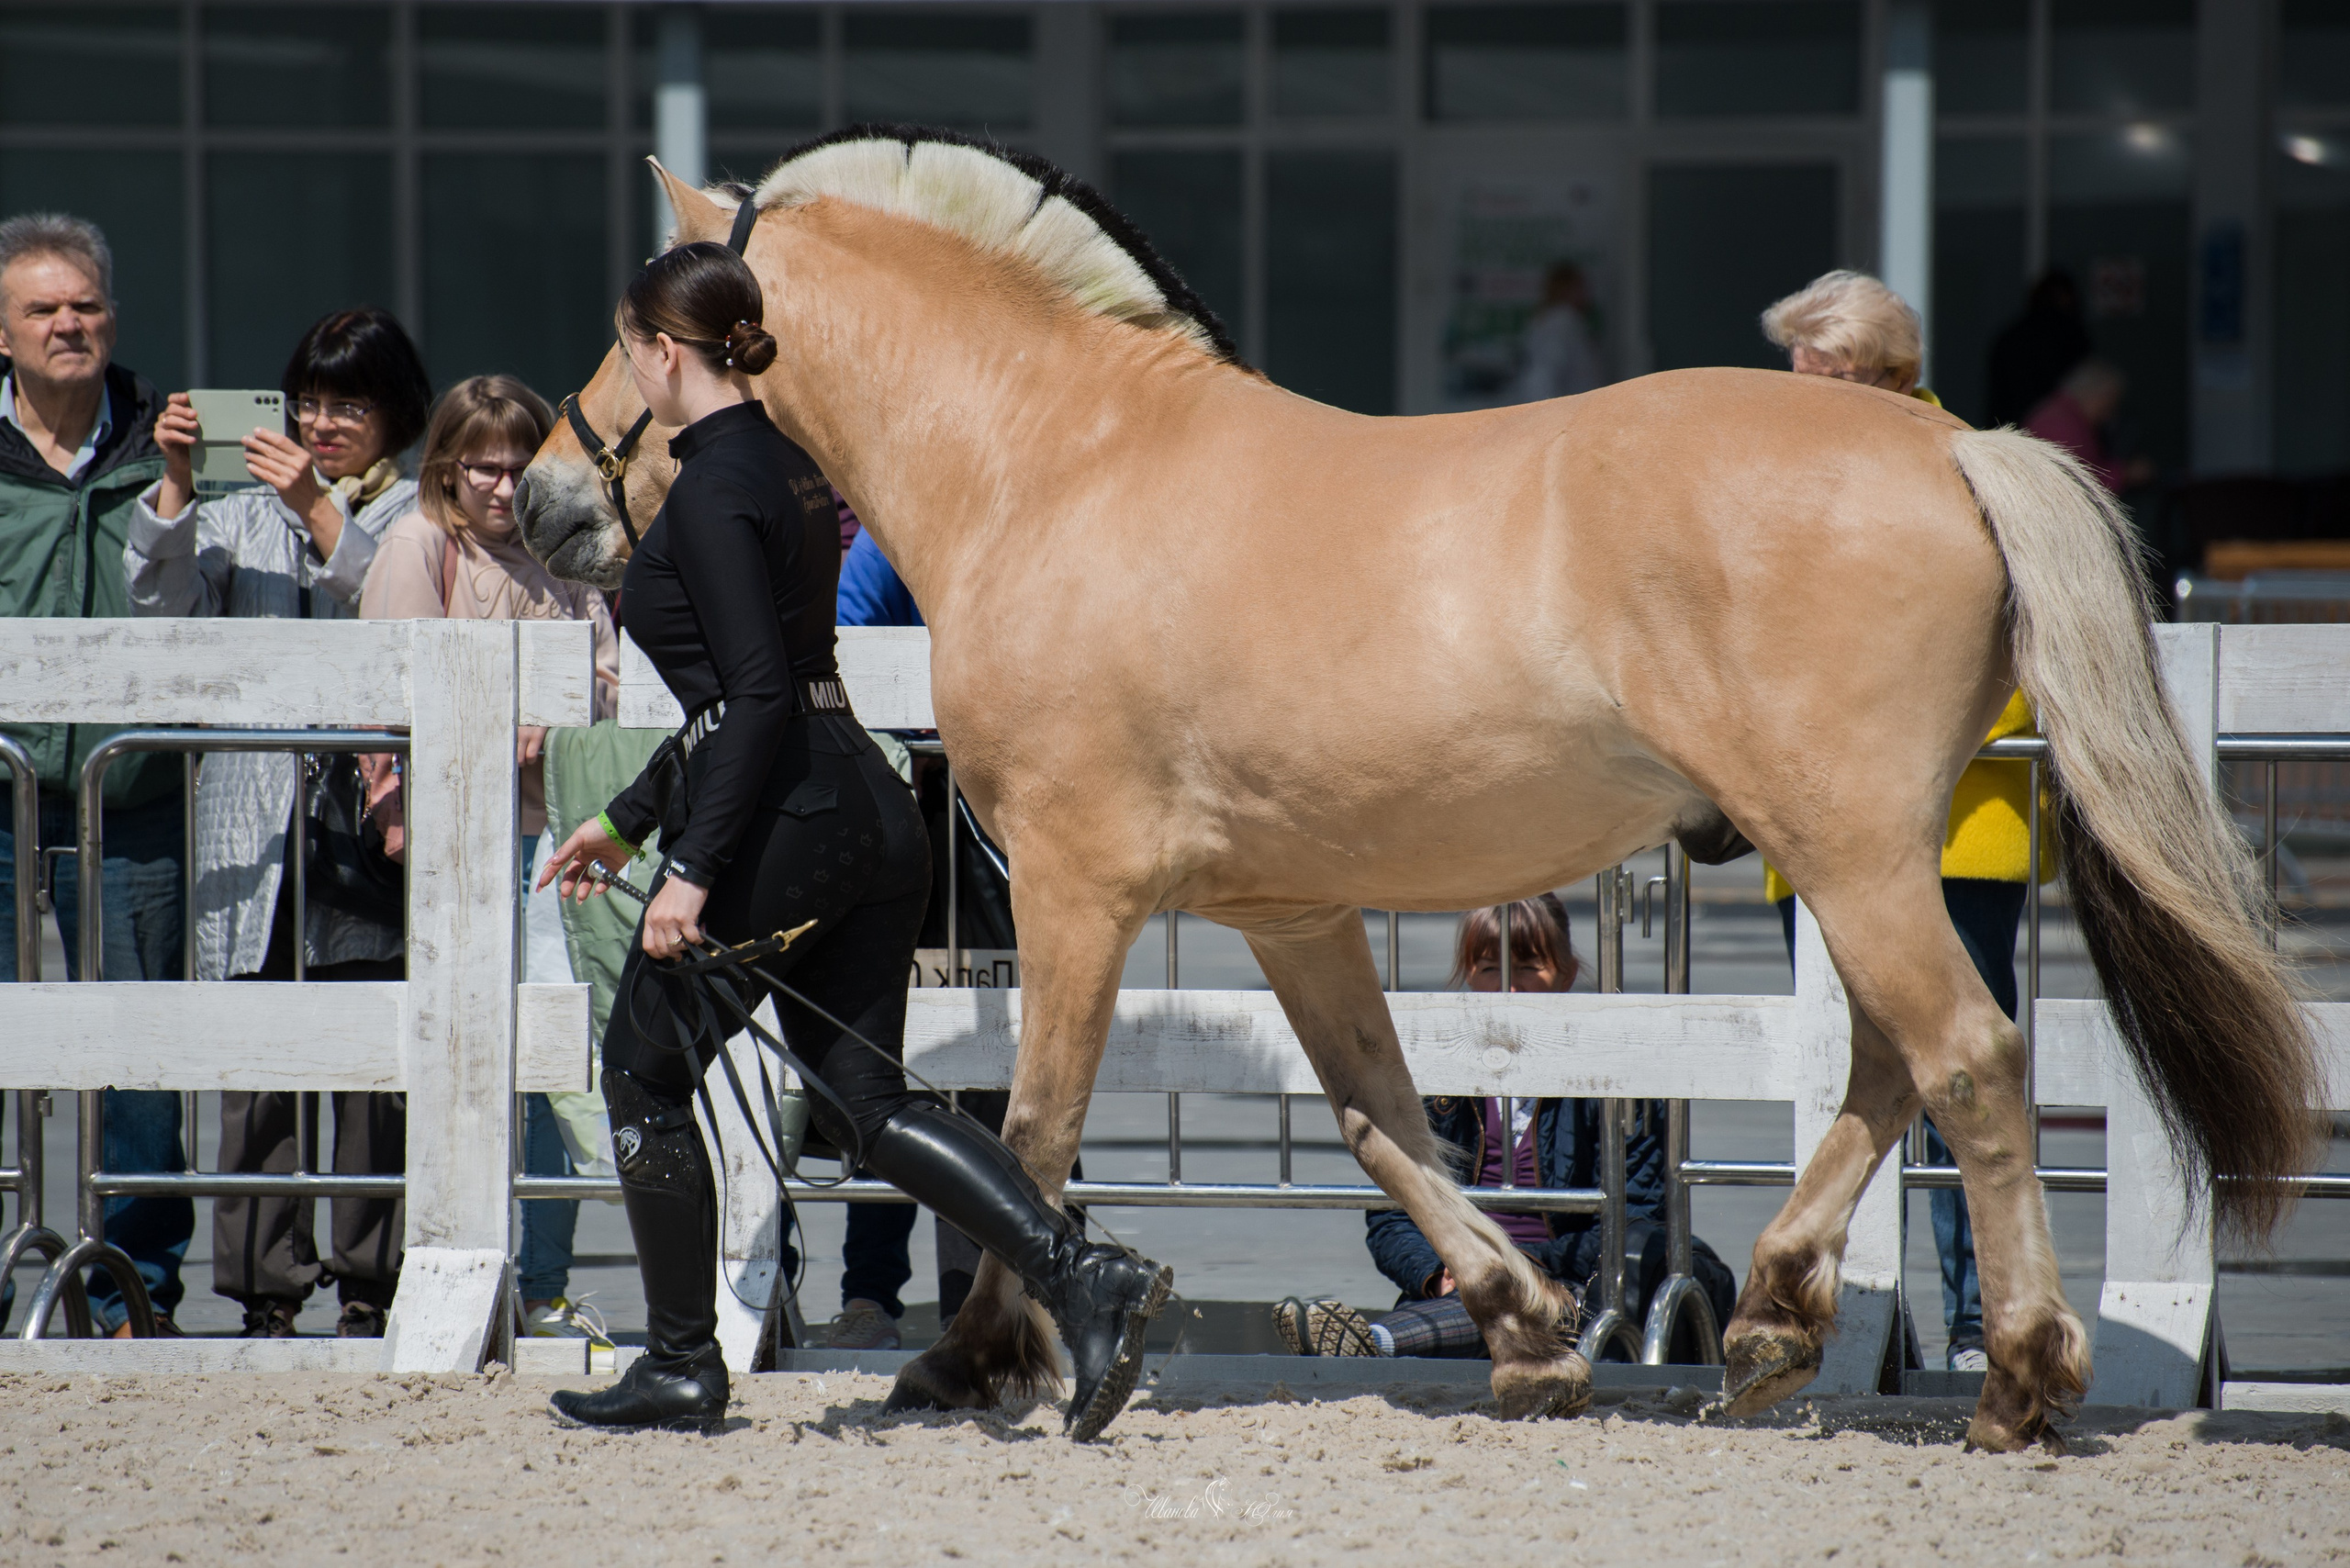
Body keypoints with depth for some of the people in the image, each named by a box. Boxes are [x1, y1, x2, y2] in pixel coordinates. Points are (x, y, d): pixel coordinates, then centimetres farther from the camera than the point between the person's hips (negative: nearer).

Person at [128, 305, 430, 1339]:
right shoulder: (243, 517, 21)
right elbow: (161, 595, 8)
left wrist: (320, 509, -18)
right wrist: (175, 486, -6)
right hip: (254, 818, 3)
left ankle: (371, 1286, 0)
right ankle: (266, 1291, -1)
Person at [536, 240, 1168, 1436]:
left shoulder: (713, 491, -13)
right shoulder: (790, 471, 17)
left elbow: (756, 698, -20)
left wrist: (691, 869, -21)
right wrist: (627, 819, 31)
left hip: (780, 820, -9)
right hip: (868, 806, 9)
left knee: (644, 1071, 9)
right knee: (864, 1103, 9)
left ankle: (681, 1368, 16)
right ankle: (1080, 1275, -9)